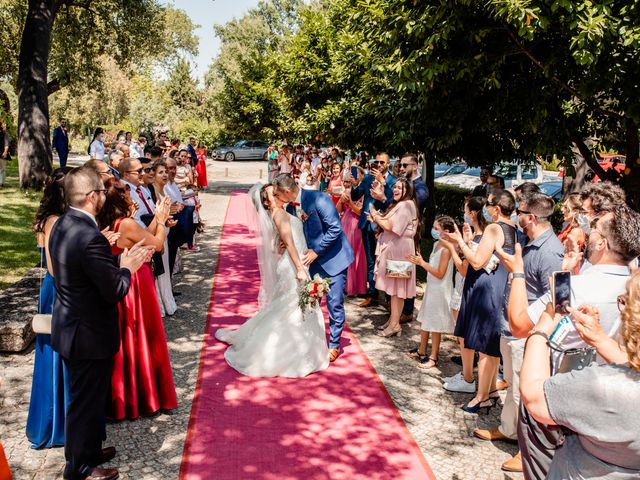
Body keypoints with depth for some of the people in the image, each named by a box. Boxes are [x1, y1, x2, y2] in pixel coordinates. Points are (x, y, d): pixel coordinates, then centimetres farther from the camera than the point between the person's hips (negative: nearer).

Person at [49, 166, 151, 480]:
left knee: (85, 396, 24)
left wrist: (120, 261, 6)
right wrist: (128, 268, -7)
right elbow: (115, 291, -24)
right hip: (89, 335, -9)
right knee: (86, 400, 9)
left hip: (69, 326, 9)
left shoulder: (61, 226, 2)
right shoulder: (91, 237, -29)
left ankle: (87, 450, 43)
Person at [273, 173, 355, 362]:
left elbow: (335, 228, -22)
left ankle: (334, 345, 16)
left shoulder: (318, 199, -22)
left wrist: (316, 251, -19)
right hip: (312, 258, 7)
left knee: (334, 303, 0)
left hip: (334, 257, -7)